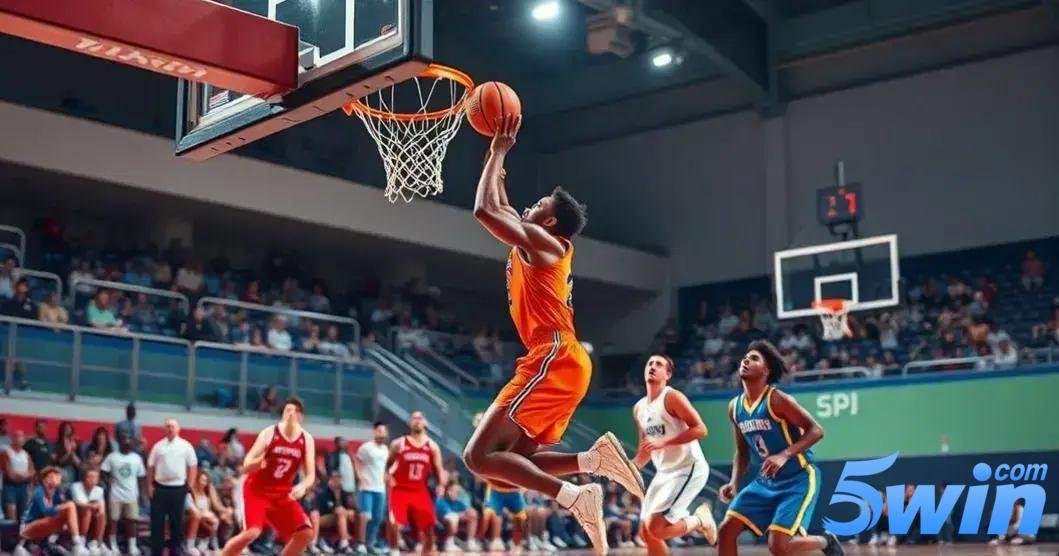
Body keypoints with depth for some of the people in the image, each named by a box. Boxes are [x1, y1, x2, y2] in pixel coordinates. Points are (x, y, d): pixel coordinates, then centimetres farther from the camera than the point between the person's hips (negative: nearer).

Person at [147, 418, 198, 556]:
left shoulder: (186, 446, 2)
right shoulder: (158, 446, 5)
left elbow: (193, 467, 4)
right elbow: (150, 467, 8)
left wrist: (190, 486, -2)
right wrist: (150, 486, 2)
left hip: (178, 488, -1)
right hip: (160, 488, 1)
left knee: (177, 521, 5)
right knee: (157, 520, 2)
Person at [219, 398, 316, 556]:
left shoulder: (307, 440, -3)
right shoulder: (269, 434, -13)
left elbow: (310, 475, -4)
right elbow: (246, 467, -15)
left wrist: (302, 486, -26)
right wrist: (259, 461, -37)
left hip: (283, 494, 5)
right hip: (257, 491, -5)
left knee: (306, 533, -6)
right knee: (252, 532, -25)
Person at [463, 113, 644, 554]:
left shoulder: (540, 241, -3)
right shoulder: (540, 248, 24)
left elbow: (485, 210, -10)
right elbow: (502, 211, 39)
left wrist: (498, 152, 1)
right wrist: (498, 159, 37)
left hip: (554, 361, -10)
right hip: (559, 363, 10)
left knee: (479, 456, -15)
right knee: (507, 466, 9)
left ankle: (573, 496, -26)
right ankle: (595, 458, -4)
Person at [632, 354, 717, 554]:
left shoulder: (672, 397, -13)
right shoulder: (639, 408, 11)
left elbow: (700, 429, -21)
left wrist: (663, 442, -26)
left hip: (689, 468, -8)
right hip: (665, 472, 8)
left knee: (655, 527, -19)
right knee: (646, 532, 6)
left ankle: (699, 520, 7)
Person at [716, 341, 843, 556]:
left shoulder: (776, 399, -17)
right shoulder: (735, 407, 4)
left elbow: (816, 430, -19)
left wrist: (784, 455, -30)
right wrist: (734, 484, 1)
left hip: (798, 478, -7)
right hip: (766, 481, 7)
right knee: (726, 530, -4)